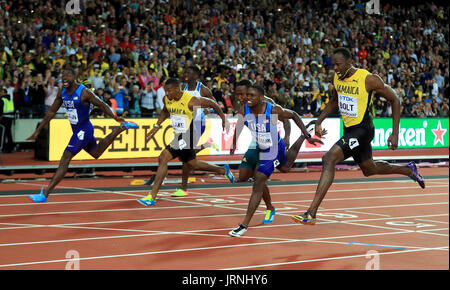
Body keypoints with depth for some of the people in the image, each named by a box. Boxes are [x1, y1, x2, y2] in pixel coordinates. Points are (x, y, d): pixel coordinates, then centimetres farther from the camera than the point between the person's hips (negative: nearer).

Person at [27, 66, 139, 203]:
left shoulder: (83, 92, -20)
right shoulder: (62, 93, 1)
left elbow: (101, 105, -14)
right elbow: (51, 112, 9)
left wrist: (114, 117, -30)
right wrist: (38, 131, 8)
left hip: (84, 130, -9)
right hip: (76, 130, 9)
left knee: (65, 160, -14)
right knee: (96, 153, 29)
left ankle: (45, 194, -16)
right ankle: (122, 128, 41)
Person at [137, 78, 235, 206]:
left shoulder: (191, 101, -23)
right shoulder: (166, 99, -4)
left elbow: (211, 103, -8)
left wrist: (223, 119, 2)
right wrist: (157, 125, 8)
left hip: (188, 136, -8)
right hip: (178, 136, 8)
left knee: (163, 158, -19)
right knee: (193, 164, 23)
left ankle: (152, 196, -17)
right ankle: (223, 170, 46)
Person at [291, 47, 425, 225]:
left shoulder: (368, 79, -20)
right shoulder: (336, 78, -1)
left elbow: (394, 99, -10)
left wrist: (395, 134, -13)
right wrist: (319, 121, 7)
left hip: (362, 130, -8)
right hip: (349, 130, 8)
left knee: (329, 159, -24)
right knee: (369, 169, 26)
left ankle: (311, 213, -26)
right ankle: (409, 170, 51)